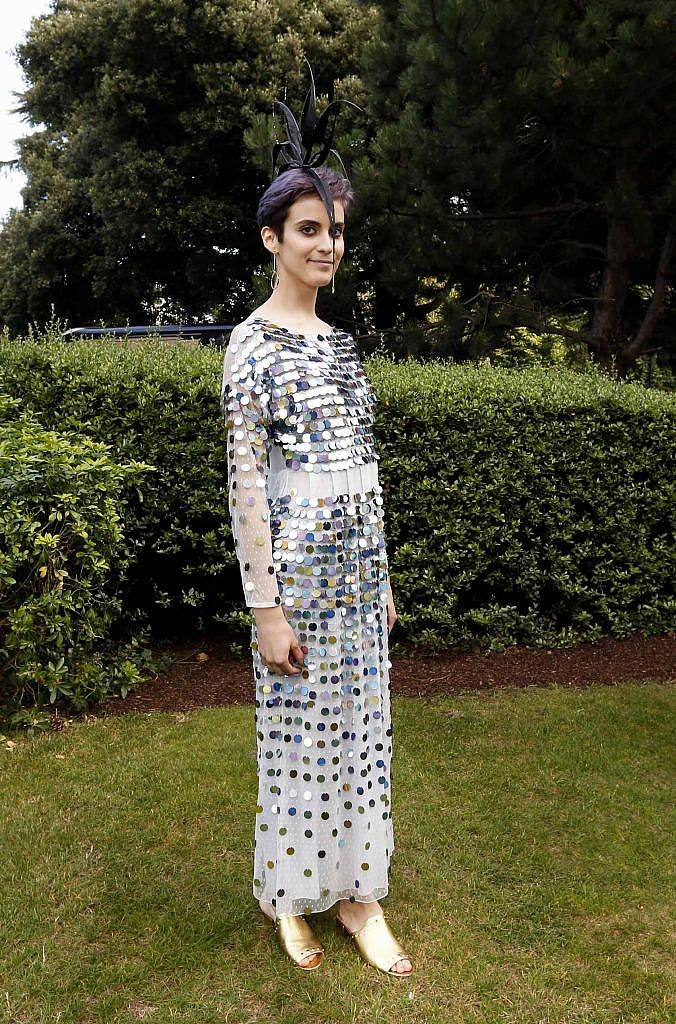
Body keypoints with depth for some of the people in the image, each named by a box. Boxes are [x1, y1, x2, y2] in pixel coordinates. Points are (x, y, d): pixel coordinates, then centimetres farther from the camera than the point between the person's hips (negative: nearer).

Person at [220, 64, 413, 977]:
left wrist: (382, 576, 14)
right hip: (298, 568, -7)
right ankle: (287, 896, 30)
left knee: (361, 730, 14)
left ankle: (356, 890, 31)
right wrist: (266, 603, -16)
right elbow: (245, 478, -14)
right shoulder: (253, 340, -9)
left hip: (359, 568, 7)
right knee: (299, 735, 7)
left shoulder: (339, 339, 12)